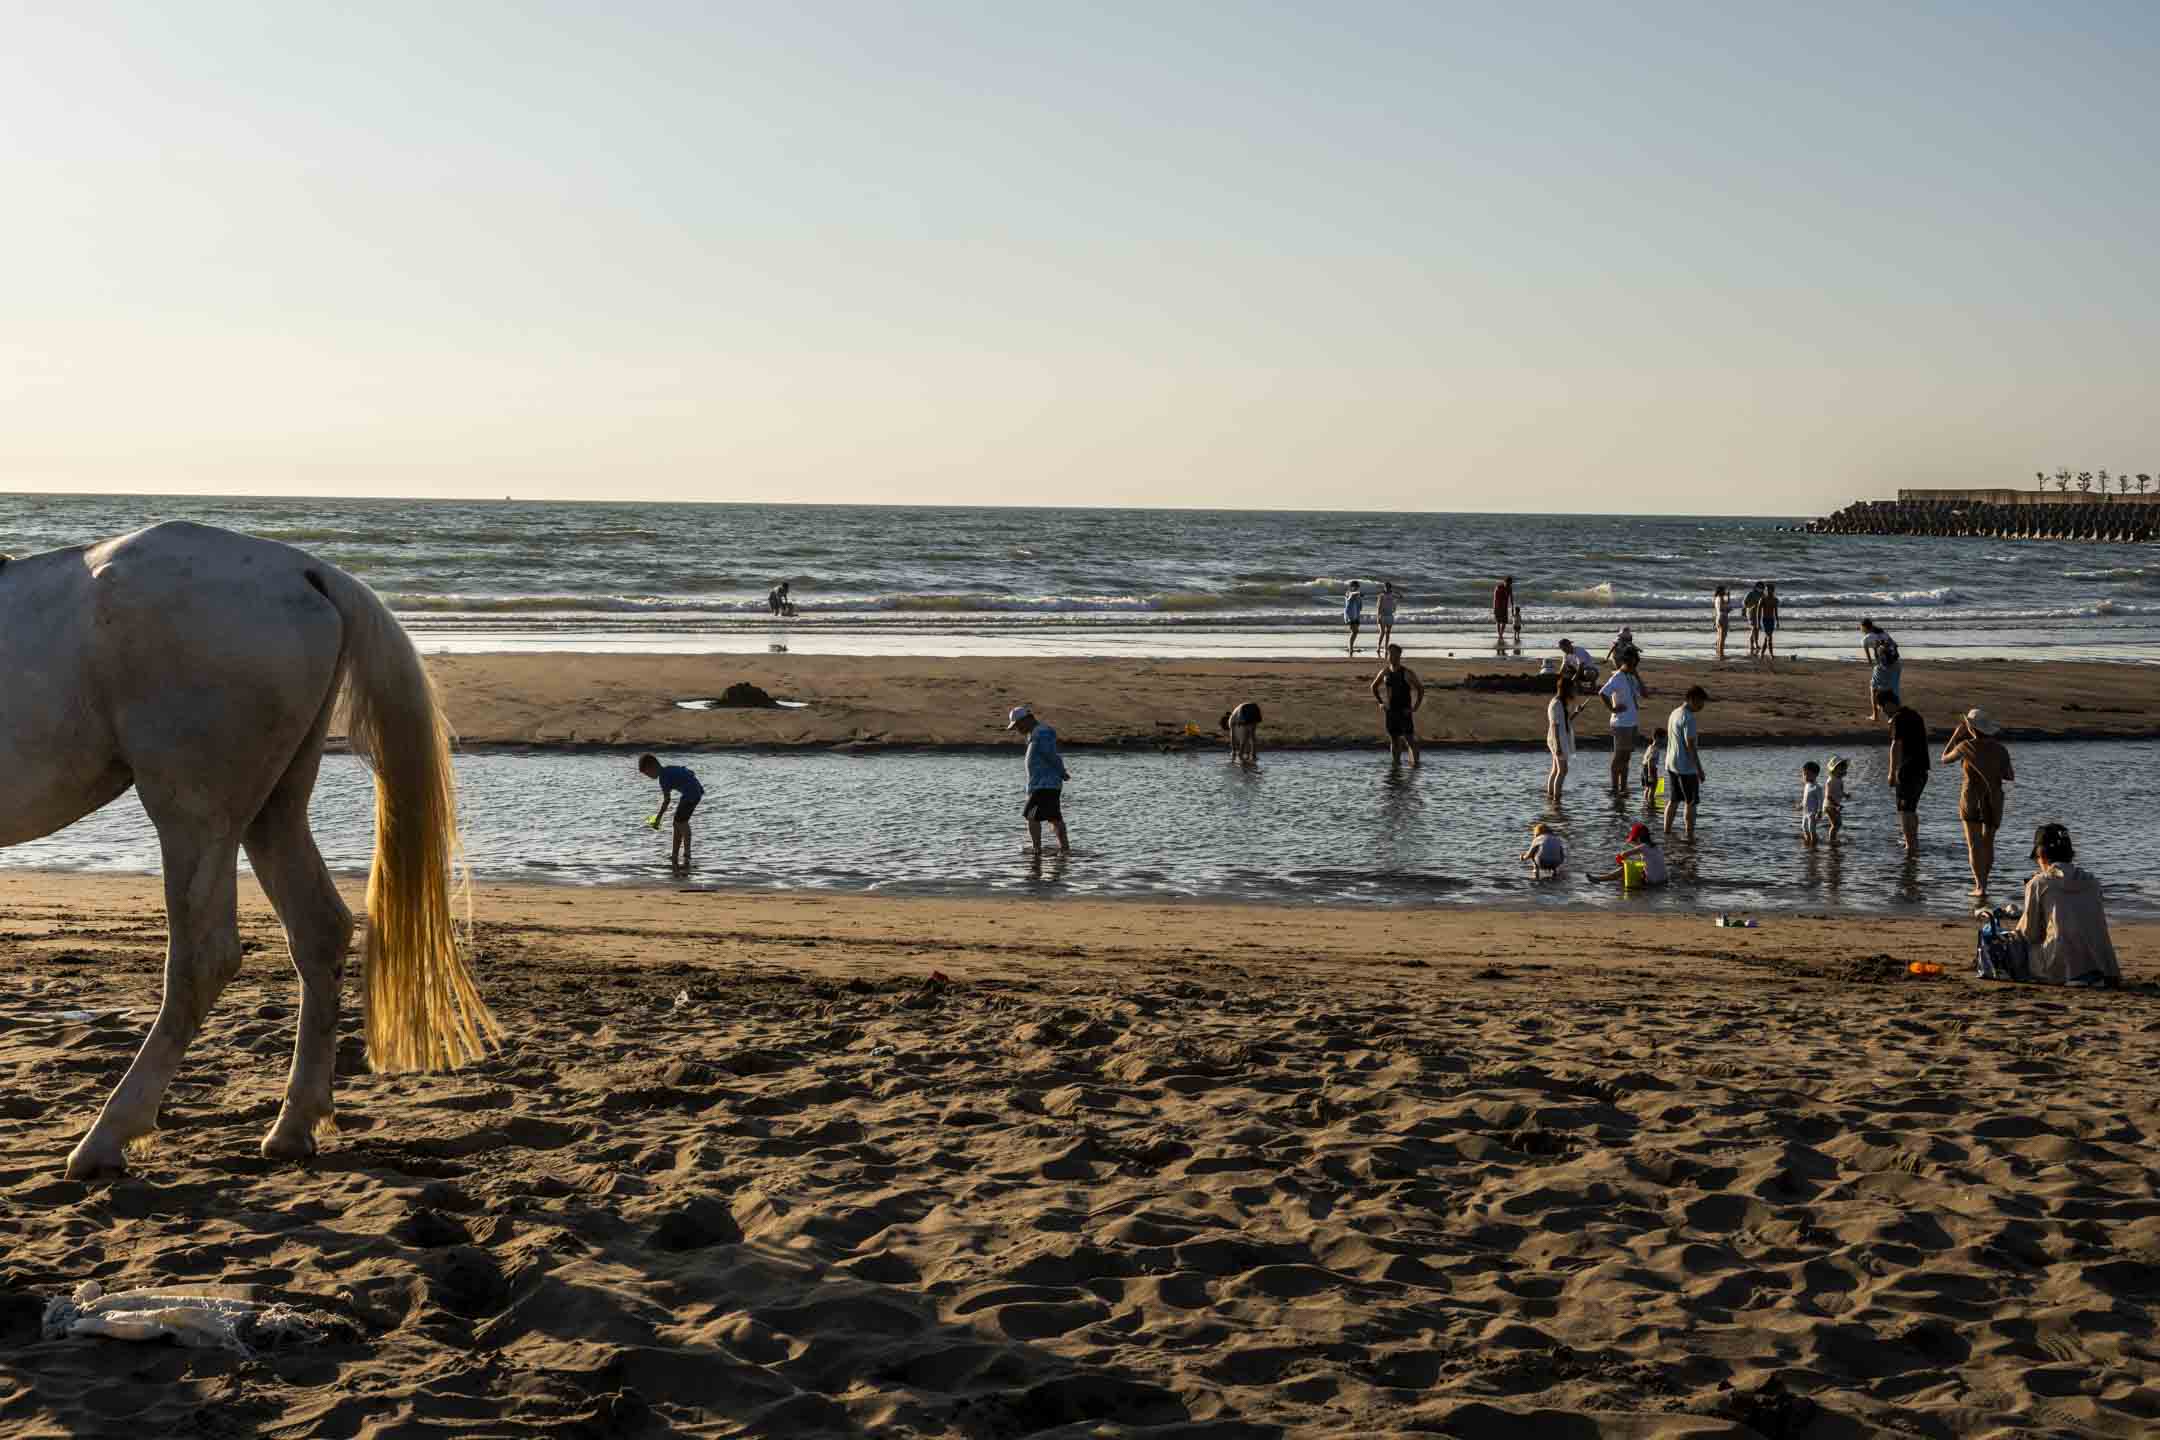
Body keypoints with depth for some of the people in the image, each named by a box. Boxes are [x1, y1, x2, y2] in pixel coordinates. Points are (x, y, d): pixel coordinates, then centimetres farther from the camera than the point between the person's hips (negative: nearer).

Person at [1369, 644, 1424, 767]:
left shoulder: (1407, 672, -10)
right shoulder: (1385, 672, 5)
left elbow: (1421, 689, -8)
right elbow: (1374, 686, 22)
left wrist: (1415, 708, -11)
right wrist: (1380, 703, 12)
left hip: (1404, 712, -5)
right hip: (1390, 711, 5)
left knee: (1409, 739, -9)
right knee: (1394, 739, 9)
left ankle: (1415, 763, -10)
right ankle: (1396, 762, 17)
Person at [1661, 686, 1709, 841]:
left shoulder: (1674, 713, 10)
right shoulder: (1688, 718, -18)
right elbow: (1690, 745, -20)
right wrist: (1699, 769, -16)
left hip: (1671, 765, 8)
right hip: (1686, 767, -8)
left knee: (1673, 800, 13)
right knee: (1691, 802, 2)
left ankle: (1667, 831, 13)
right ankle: (1690, 835, 4)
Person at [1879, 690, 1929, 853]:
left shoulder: (1898, 719, -13)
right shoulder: (1916, 714, 15)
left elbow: (1896, 746, -20)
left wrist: (1892, 772, -19)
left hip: (1908, 770, -9)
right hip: (1922, 768, 9)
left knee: (1904, 809, -5)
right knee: (1912, 807, 22)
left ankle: (1911, 846, -10)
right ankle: (1914, 841, 31)